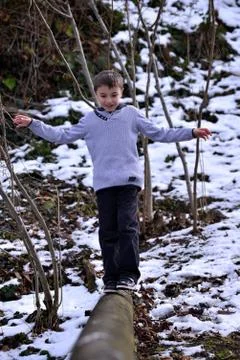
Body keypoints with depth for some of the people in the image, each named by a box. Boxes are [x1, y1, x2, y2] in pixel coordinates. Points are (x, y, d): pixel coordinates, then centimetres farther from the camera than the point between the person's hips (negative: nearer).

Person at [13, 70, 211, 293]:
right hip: (103, 183, 2)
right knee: (107, 230, 3)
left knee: (127, 225, -10)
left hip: (129, 180, -2)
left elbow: (159, 133, 13)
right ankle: (111, 276, 11)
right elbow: (63, 135, 13)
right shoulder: (89, 121, 12)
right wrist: (32, 124, 7)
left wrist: (191, 133, 9)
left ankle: (128, 274, -4)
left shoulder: (131, 114, 9)